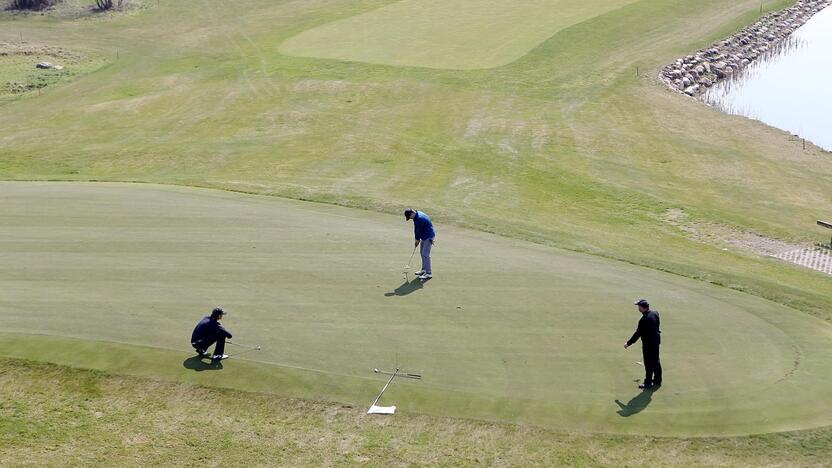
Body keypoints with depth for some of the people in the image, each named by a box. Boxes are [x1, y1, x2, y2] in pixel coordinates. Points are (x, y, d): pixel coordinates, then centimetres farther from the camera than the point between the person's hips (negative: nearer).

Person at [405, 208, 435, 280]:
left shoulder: (420, 219, -28)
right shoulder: (416, 216, 3)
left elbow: (419, 230, -20)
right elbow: (416, 229, 8)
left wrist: (417, 240, -6)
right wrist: (417, 239, 5)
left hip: (429, 237, -10)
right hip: (424, 236, 10)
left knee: (425, 254, -13)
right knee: (422, 253, 18)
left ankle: (429, 273, -11)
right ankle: (424, 270, 29)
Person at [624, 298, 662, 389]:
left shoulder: (644, 320, -27)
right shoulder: (655, 313, -2)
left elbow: (638, 333, -22)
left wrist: (628, 343, -13)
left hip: (648, 343, -8)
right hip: (656, 340, 8)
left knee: (649, 364, 2)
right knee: (656, 361, 19)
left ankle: (648, 383, 11)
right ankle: (657, 380, 31)